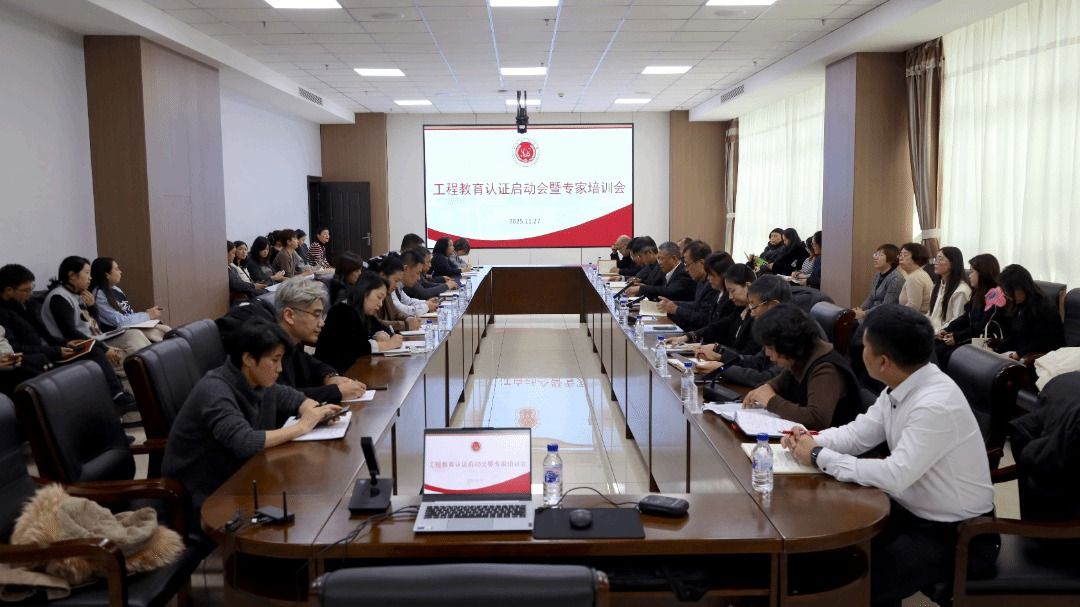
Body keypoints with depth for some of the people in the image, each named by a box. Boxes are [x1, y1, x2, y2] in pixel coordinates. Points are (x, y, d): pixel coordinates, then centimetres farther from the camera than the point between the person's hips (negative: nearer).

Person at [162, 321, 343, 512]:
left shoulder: (259, 383, -1)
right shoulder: (215, 391, -23)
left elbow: (296, 399, 15)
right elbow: (244, 443, -35)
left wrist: (316, 411, -9)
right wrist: (301, 427, -25)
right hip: (204, 495, -8)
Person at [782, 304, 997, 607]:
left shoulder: (935, 405, -30)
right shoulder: (901, 387, -4)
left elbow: (894, 476, -32)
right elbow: (858, 434, 6)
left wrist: (819, 457, -24)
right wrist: (811, 440, -12)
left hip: (955, 535, -8)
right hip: (913, 511, 8)